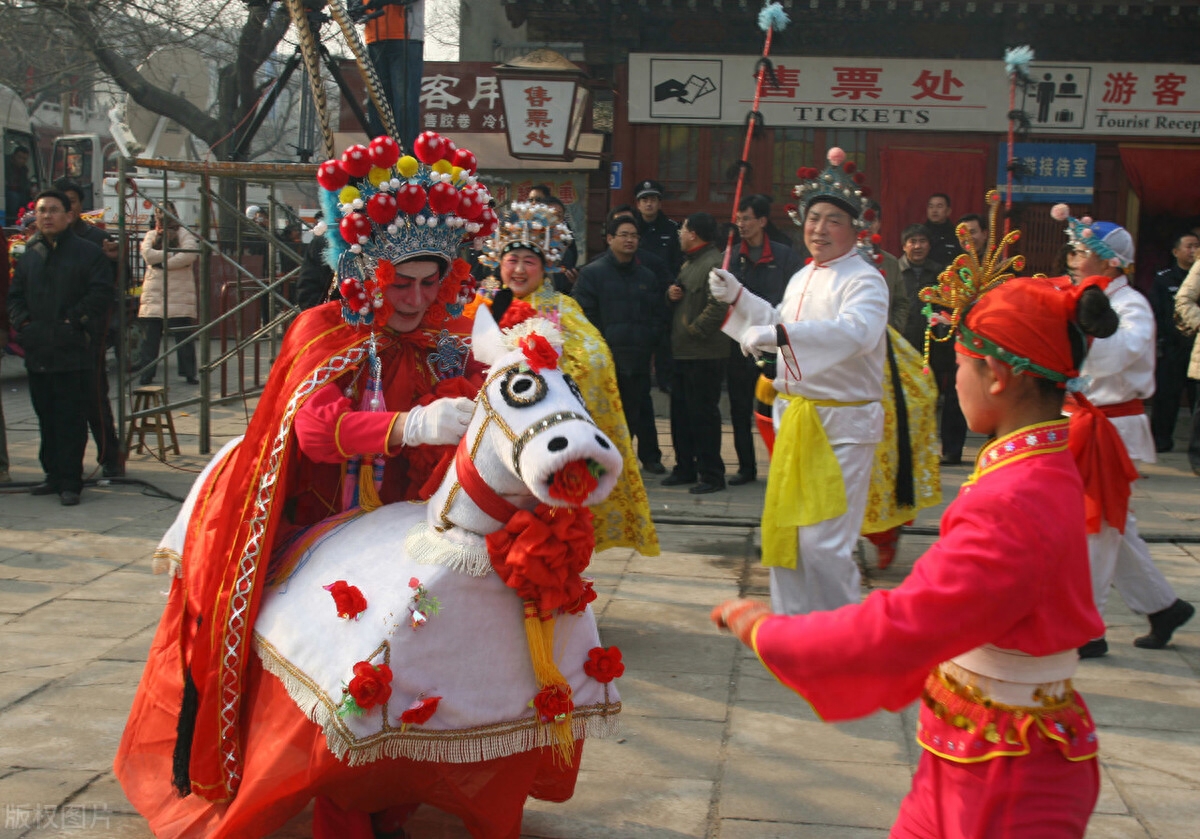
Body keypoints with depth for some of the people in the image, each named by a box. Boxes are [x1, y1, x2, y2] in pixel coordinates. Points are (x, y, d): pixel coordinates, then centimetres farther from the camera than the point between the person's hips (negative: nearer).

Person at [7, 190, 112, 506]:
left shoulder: (88, 253, -2)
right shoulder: (29, 254, 14)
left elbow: (100, 293, -8)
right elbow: (15, 295, 18)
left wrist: (73, 321, -14)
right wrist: (22, 321, 0)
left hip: (73, 352, -5)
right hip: (37, 352, 6)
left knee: (71, 419, -5)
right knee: (46, 417, 12)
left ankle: (70, 482, 0)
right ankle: (54, 475, 22)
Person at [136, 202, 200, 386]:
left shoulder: (183, 233, 6)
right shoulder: (151, 235, 18)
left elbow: (190, 253, -12)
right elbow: (147, 254, -1)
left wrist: (163, 263, -11)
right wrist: (171, 253, -9)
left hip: (179, 292, -3)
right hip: (154, 293, 3)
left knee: (183, 336, -2)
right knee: (150, 336, 1)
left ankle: (189, 373, 3)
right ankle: (145, 374, 4)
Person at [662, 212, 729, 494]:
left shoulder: (714, 263, -16)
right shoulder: (689, 262, 18)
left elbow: (718, 306, -26)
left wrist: (694, 330, -19)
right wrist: (671, 292, 4)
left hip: (704, 354, -10)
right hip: (682, 352, 10)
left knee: (703, 414, -4)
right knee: (681, 412, 15)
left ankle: (711, 474, 4)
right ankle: (685, 468, 26)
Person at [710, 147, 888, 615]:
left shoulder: (864, 281, -13)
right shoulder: (802, 278, 14)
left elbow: (855, 331, -33)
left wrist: (777, 334, -41)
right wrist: (737, 297, 19)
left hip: (841, 424, -8)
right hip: (794, 417, 8)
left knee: (823, 542, -8)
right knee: (782, 528, 13)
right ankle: (792, 625, 29)